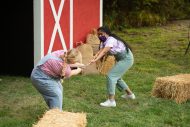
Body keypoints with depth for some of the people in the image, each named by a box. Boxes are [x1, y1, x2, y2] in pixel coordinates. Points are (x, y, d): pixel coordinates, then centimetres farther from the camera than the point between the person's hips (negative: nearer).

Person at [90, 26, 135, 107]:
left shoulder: (111, 39, -23)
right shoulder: (104, 42, 6)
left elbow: (104, 51, -38)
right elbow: (100, 51, -12)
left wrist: (95, 60, -50)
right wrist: (93, 59, -31)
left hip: (126, 59, -10)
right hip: (121, 59, 11)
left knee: (111, 76, -18)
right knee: (116, 77, 23)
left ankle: (111, 101, -20)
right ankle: (130, 94, 40)